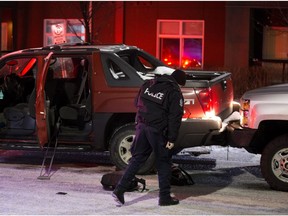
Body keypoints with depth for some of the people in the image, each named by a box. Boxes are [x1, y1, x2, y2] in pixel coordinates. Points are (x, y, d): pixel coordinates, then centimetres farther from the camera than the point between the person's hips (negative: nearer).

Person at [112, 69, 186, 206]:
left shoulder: (149, 84, 13)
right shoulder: (175, 93, -5)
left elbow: (137, 103, 18)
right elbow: (175, 118, -10)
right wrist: (172, 139, -9)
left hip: (142, 126, 5)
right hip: (158, 131, -5)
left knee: (137, 159, 12)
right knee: (164, 162, 9)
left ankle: (119, 190, 4)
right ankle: (164, 197, 13)